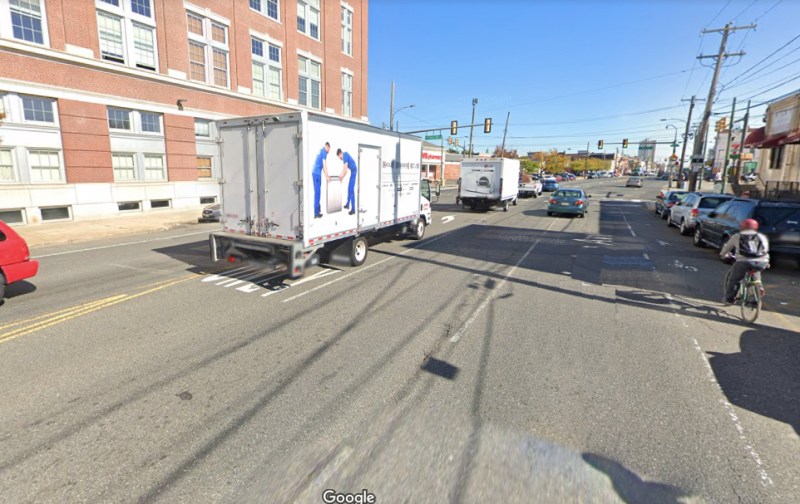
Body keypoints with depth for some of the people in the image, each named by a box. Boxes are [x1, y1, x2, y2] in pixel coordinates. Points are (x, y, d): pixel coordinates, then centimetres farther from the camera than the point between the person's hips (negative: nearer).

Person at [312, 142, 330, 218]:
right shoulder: (324, 152, -7)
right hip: (317, 173, -9)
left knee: (317, 192, 15)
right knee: (317, 193, -7)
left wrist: (326, 175, 27)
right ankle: (316, 213, -6)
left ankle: (318, 209, 24)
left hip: (315, 173, 9)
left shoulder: (321, 151, 21)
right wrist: (327, 177, -6)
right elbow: (324, 165, -11)